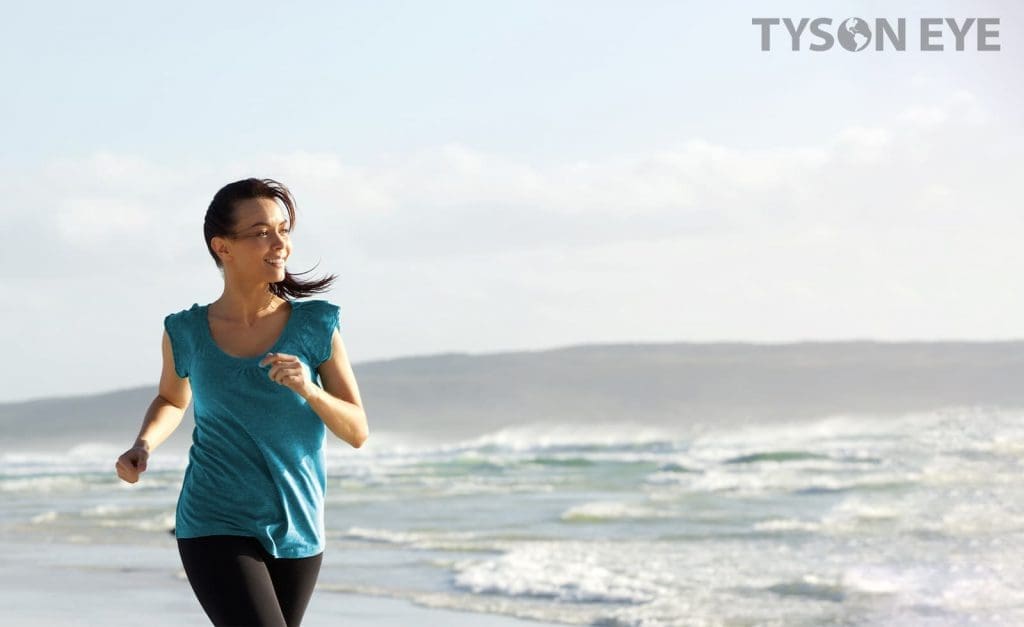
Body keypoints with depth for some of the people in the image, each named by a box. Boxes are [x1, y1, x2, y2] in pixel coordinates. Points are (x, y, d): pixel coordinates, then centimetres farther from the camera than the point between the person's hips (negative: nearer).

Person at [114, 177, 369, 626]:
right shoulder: (187, 332, -4)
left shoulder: (316, 324, -5)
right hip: (215, 530, -2)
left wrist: (309, 390, -20)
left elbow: (358, 432, -2)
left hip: (296, 533, 2)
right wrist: (142, 447, -2)